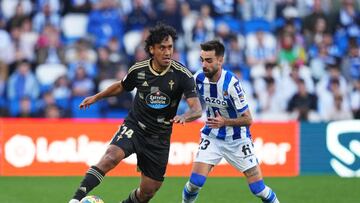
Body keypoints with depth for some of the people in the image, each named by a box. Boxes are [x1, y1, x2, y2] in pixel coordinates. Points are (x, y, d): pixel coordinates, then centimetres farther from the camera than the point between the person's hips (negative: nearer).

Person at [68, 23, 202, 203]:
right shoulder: (138, 70, -7)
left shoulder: (182, 75, -14)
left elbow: (197, 109, -21)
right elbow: (122, 86, 16)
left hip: (159, 137, 1)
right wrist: (96, 97, 15)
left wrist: (184, 117, -42)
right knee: (111, 157, -31)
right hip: (134, 127, -1)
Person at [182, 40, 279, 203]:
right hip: (212, 137, 3)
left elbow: (248, 119, -21)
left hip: (237, 139, -3)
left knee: (258, 188, -5)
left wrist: (224, 122, -33)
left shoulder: (231, 84, -26)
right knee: (195, 181, -13)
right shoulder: (199, 78, -11)